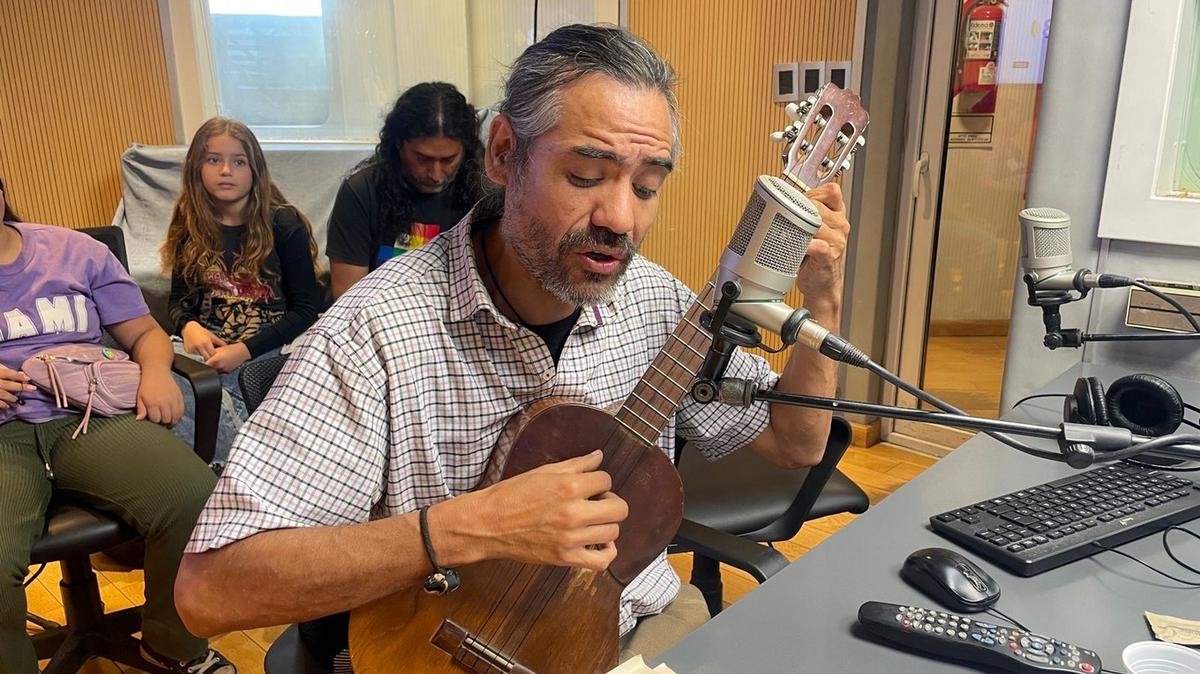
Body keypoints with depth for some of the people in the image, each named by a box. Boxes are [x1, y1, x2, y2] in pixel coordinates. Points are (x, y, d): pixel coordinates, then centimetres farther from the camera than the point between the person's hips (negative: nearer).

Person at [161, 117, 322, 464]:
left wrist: (245, 350, -16)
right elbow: (178, 299, 18)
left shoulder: (284, 225, -1)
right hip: (204, 346, 4)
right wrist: (189, 327, -7)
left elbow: (306, 309, -4)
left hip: (264, 351, -4)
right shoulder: (190, 228, 11)